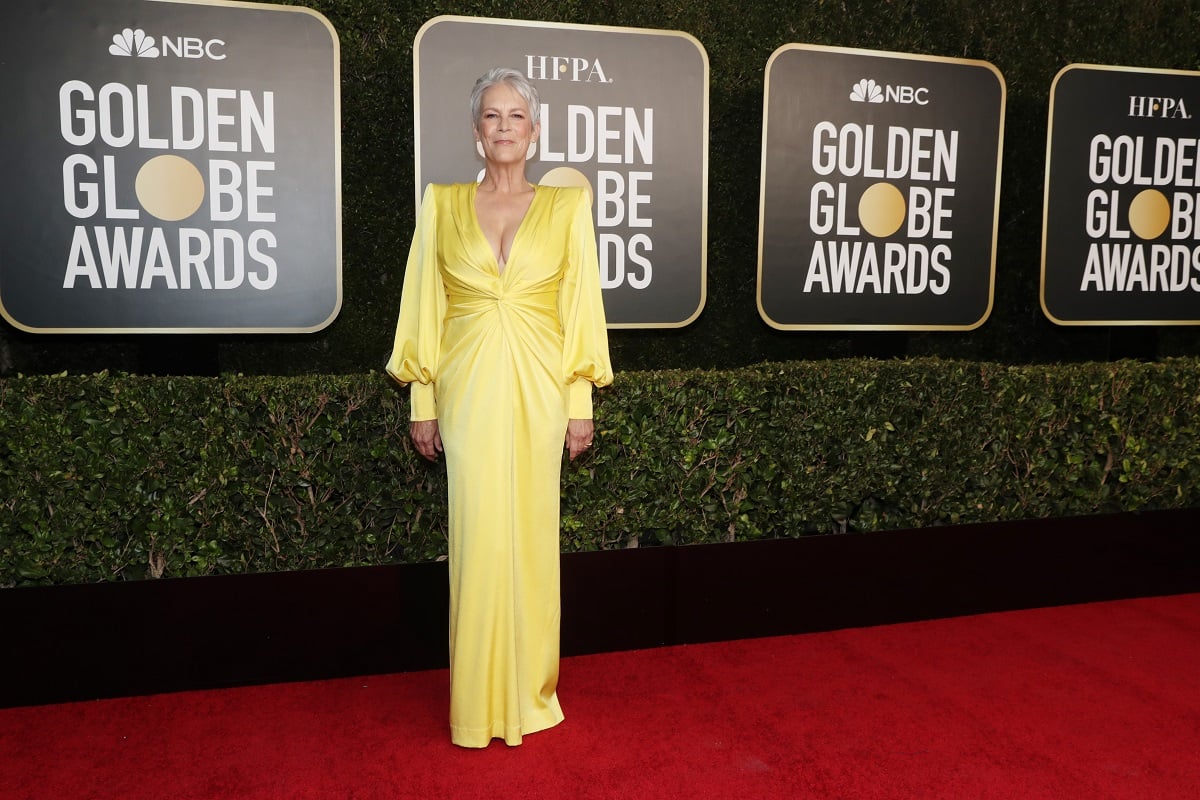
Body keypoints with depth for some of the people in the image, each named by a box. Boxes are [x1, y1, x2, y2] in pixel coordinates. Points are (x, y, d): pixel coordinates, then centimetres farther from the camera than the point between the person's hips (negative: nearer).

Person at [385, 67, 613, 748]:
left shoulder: (567, 205, 5)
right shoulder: (443, 203, 7)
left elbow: (582, 305, 4)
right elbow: (425, 304, 7)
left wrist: (581, 400, 0)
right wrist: (423, 399, 4)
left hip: (538, 390, 0)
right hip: (469, 388, 0)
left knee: (532, 534, 7)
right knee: (477, 536, 2)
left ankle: (529, 688, 24)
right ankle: (479, 703, 17)